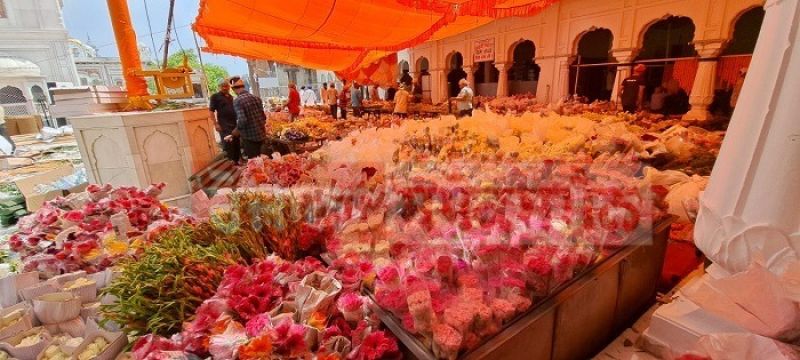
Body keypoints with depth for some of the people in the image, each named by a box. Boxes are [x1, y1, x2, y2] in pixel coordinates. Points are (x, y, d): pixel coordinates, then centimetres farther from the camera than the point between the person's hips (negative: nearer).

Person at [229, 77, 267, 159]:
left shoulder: (237, 101, -13)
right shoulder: (256, 98, 8)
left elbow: (242, 121, -22)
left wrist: (232, 135, -10)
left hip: (250, 137, -7)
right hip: (261, 135, 7)